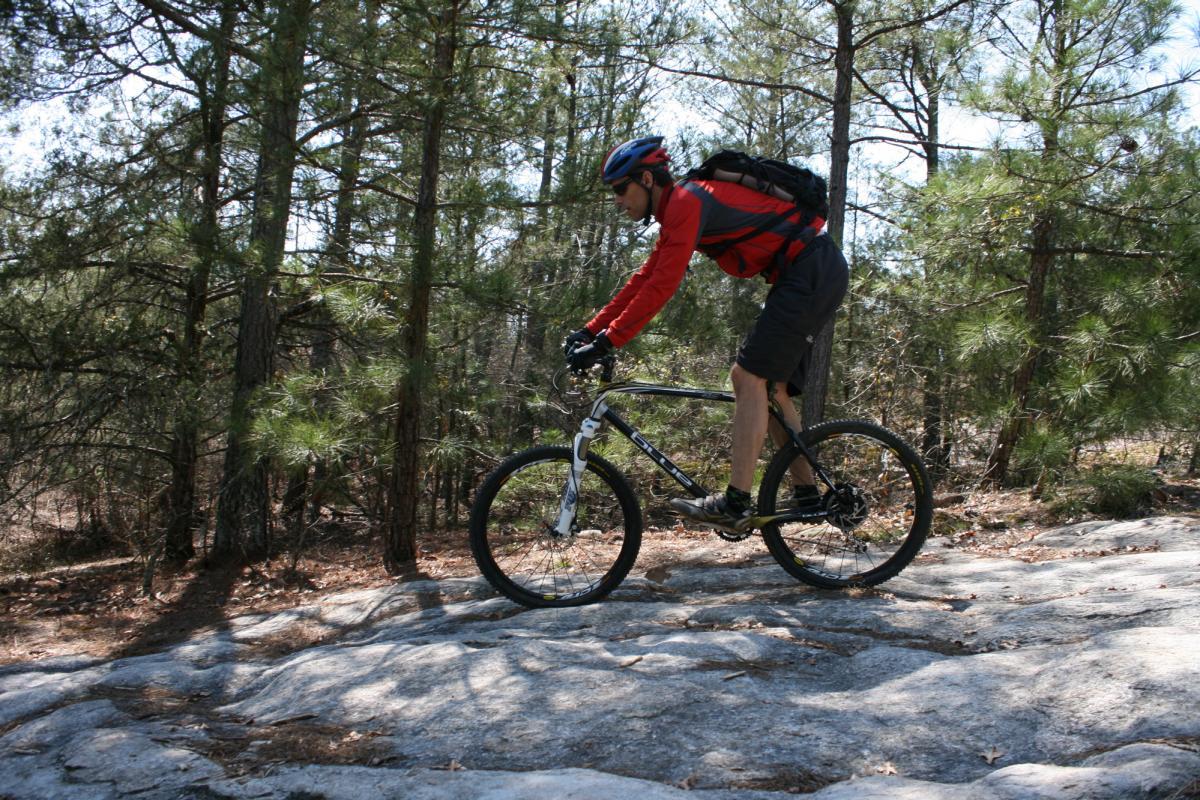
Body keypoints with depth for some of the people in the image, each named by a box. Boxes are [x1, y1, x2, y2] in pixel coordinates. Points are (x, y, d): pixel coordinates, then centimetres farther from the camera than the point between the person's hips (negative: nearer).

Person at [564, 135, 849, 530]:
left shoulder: (686, 201, -16)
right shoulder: (678, 210, 16)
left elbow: (661, 287, -24)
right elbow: (643, 279, 16)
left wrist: (605, 343, -22)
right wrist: (589, 329, 11)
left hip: (812, 271, -10)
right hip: (816, 274, 10)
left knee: (750, 377, -14)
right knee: (769, 385, 12)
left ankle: (736, 502, -17)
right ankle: (807, 495, 16)